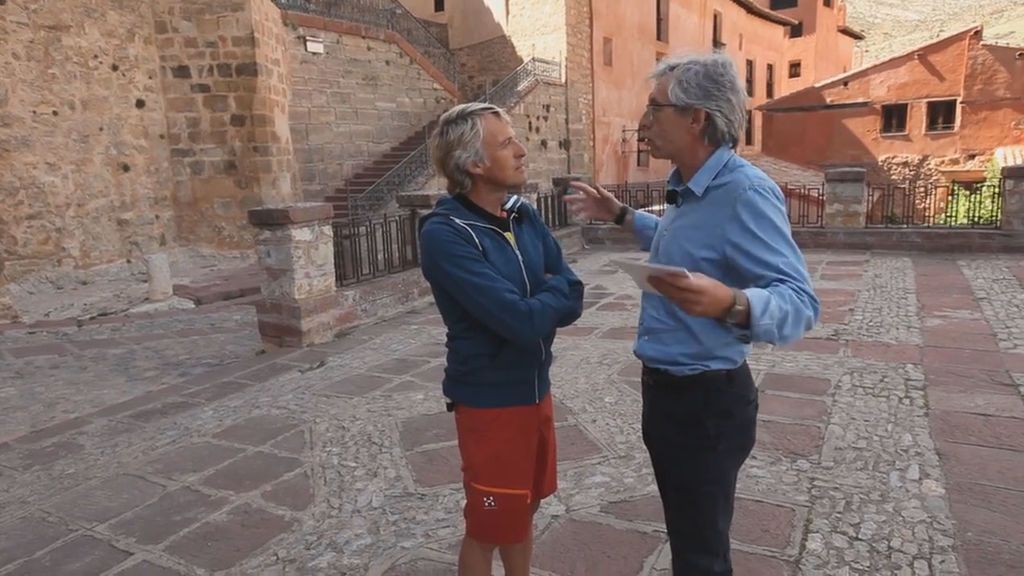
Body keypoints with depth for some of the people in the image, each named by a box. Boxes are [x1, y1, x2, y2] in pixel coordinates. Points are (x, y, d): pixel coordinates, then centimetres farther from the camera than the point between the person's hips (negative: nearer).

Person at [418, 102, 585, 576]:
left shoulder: (525, 216, 1)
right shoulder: (445, 234, -22)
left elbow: (572, 298, 0)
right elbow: (522, 321, -28)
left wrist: (535, 302, -18)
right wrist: (551, 294, -8)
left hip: (536, 388, 7)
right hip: (489, 399, -7)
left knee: (525, 508, 24)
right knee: (487, 528, 11)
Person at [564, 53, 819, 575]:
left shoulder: (745, 190, -25)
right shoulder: (686, 187, 7)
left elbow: (799, 302, -31)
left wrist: (731, 304, -50)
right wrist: (620, 216, 26)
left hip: (707, 399, -9)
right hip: (667, 388, 9)